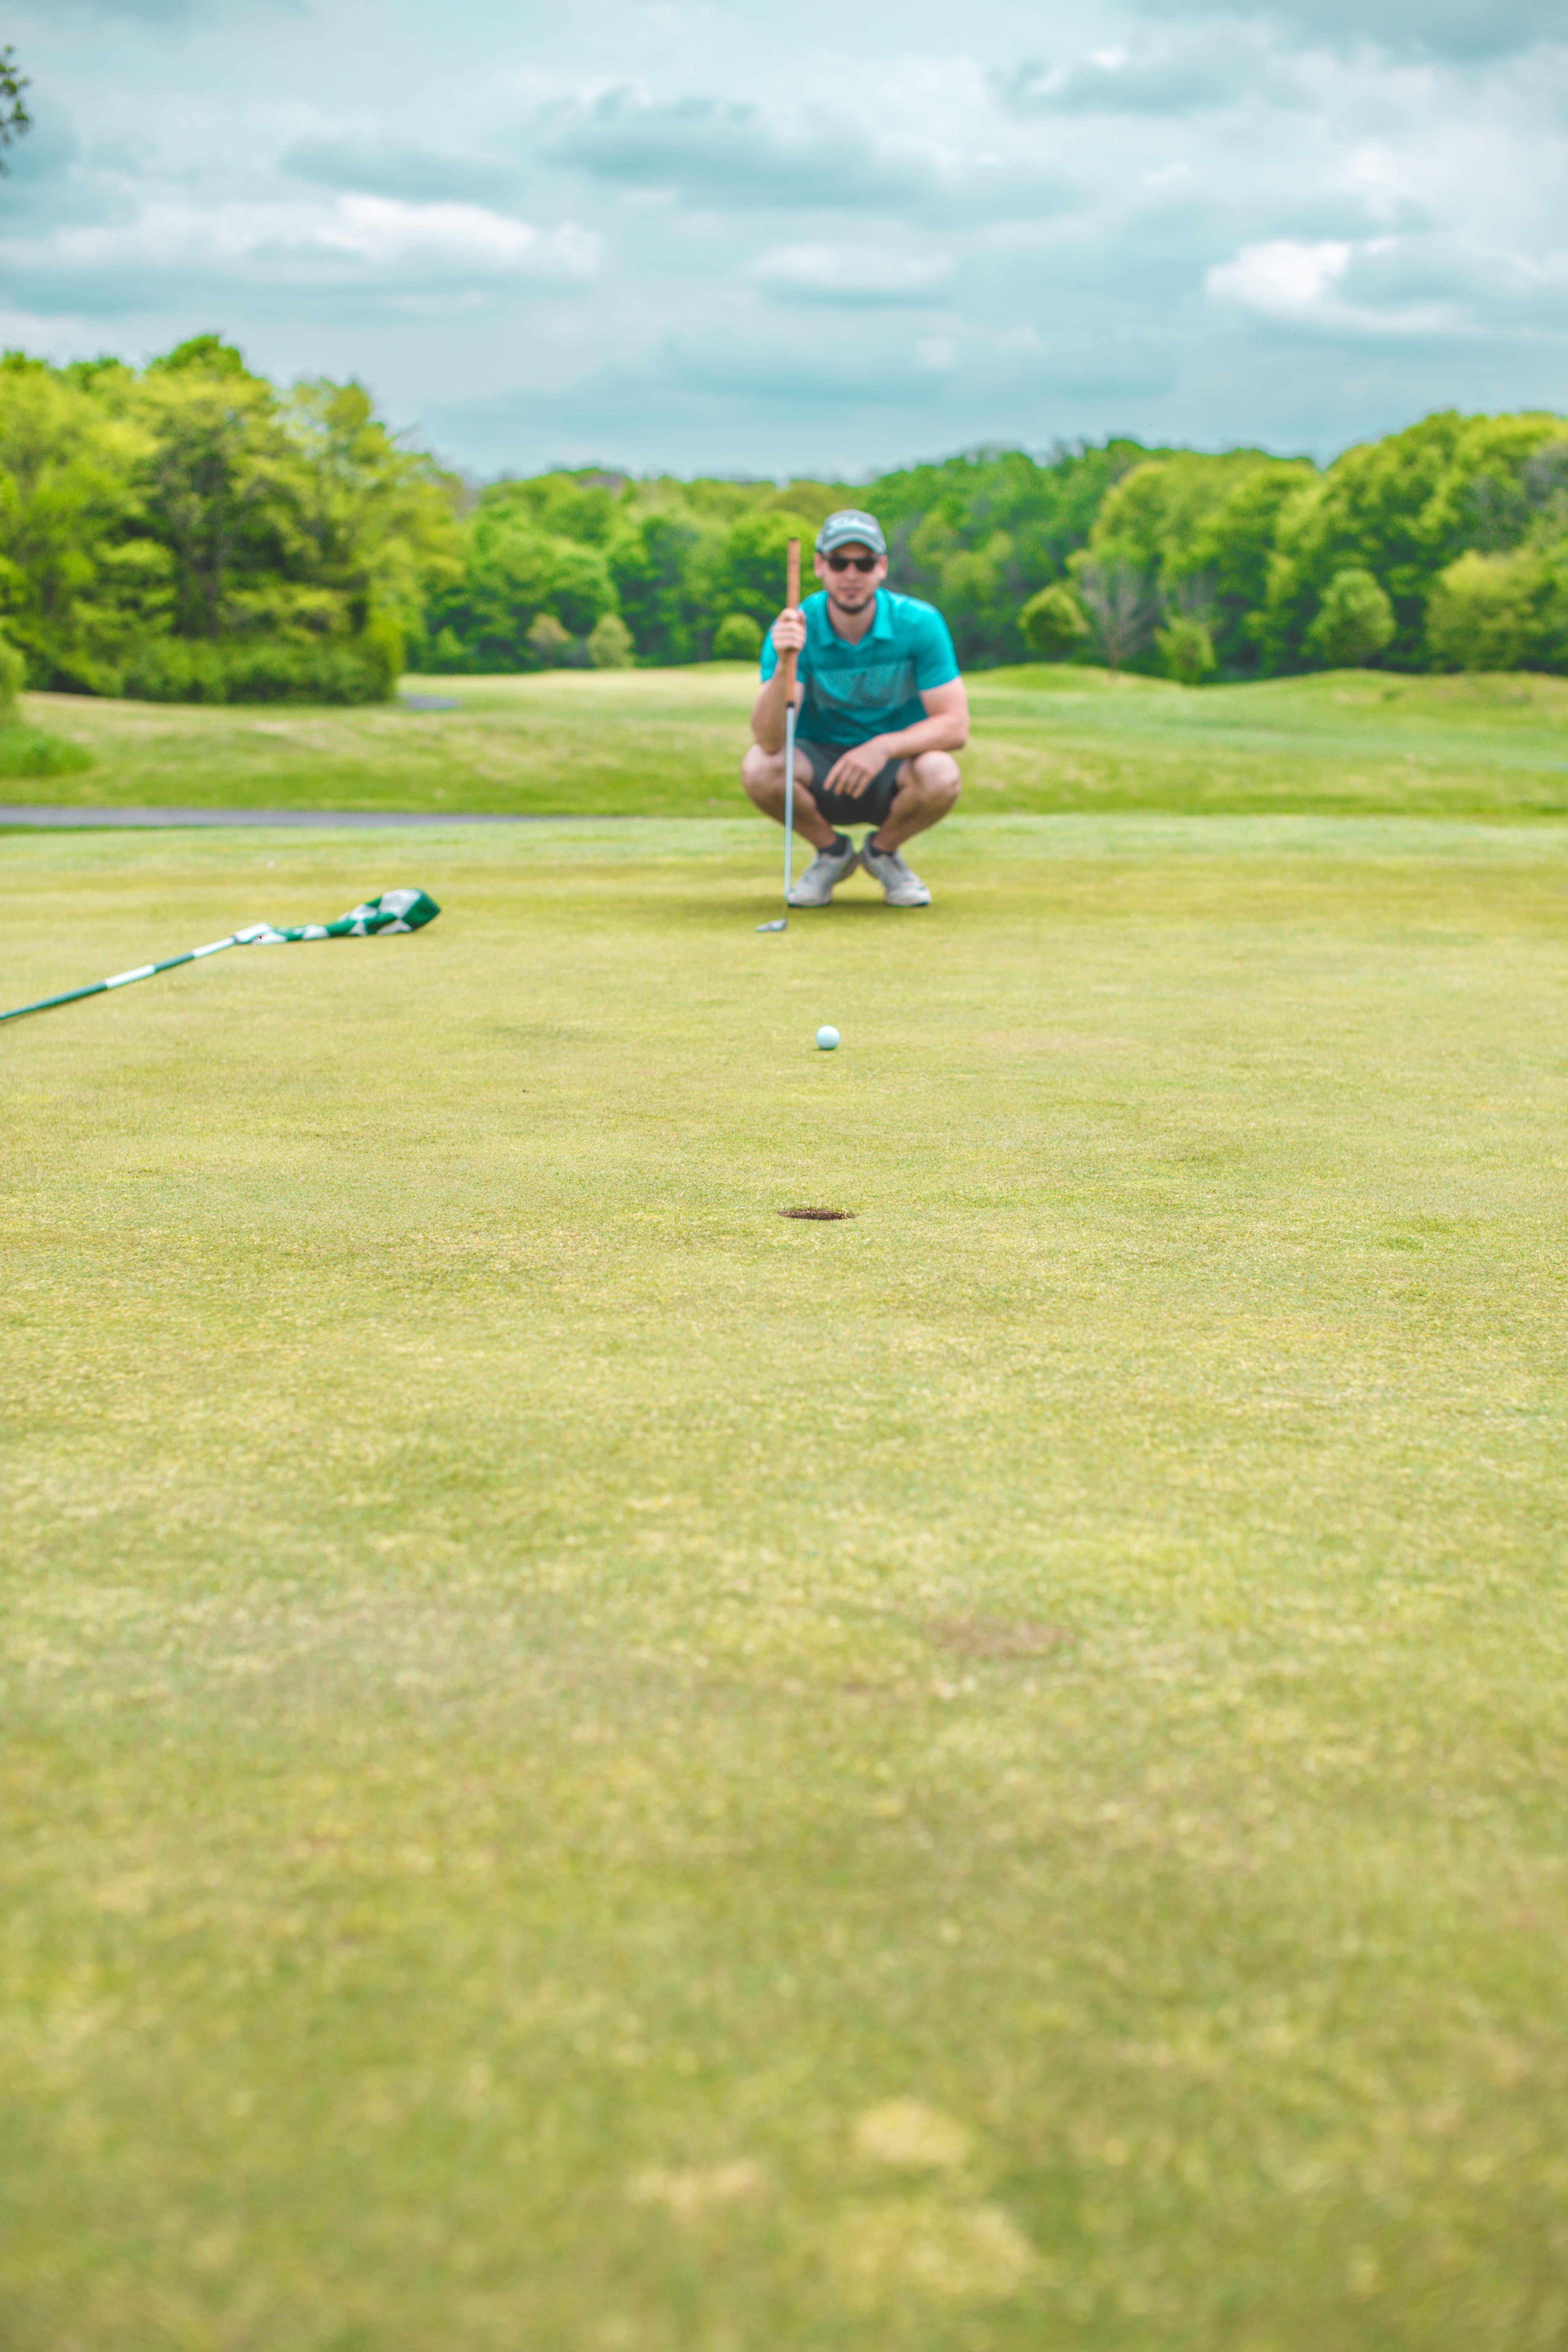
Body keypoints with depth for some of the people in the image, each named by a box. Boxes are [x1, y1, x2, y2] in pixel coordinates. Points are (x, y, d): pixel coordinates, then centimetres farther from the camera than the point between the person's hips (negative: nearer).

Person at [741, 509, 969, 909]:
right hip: (819, 769, 0)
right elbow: (770, 740, -26)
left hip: (894, 773, 0)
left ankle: (883, 850, 2)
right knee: (758, 768, -30)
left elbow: (955, 726, -16)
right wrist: (784, 665, -43)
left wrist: (884, 746, -32)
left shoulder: (920, 624, -14)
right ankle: (831, 851, 2)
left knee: (940, 775, -33)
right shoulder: (795, 630, -16)